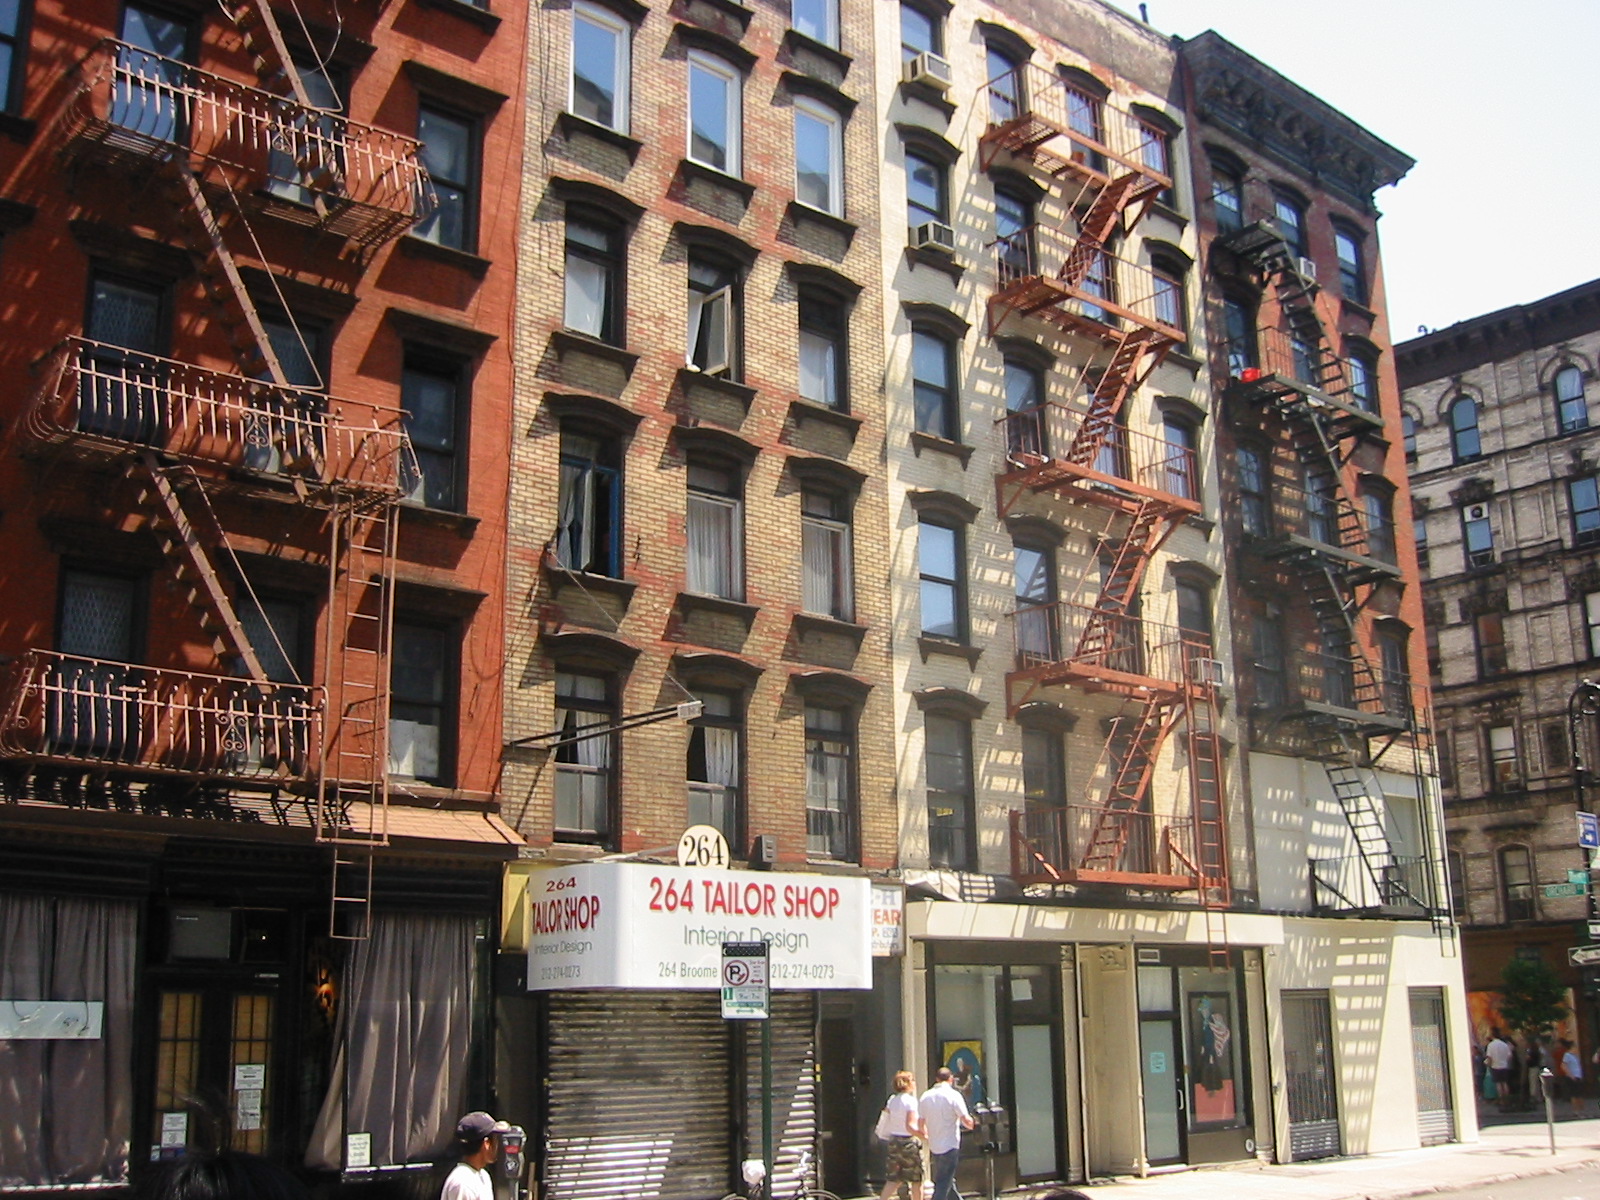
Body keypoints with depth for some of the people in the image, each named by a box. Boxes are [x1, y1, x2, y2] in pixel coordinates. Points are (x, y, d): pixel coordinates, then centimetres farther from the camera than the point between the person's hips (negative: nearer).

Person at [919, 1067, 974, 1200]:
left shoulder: (925, 1096, 4)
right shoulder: (953, 1095, -11)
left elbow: (921, 1123, 8)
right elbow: (966, 1121, -15)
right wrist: (973, 1124, 8)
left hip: (934, 1148, 6)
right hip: (950, 1147, -6)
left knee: (947, 1181, 20)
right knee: (943, 1185, -3)